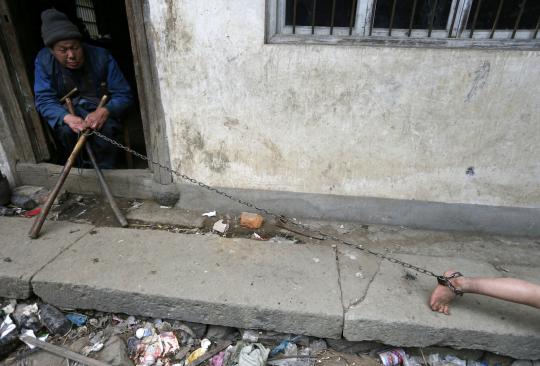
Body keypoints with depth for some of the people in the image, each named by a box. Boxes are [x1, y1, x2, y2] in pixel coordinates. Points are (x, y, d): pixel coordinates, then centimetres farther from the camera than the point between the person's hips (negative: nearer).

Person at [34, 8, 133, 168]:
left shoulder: (101, 57, -17)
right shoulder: (44, 60, -13)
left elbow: (124, 95, -17)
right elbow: (44, 99, -15)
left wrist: (104, 111, -38)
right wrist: (67, 118, -38)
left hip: (99, 110, -1)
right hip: (66, 111, 1)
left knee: (106, 128, -33)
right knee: (65, 129, -32)